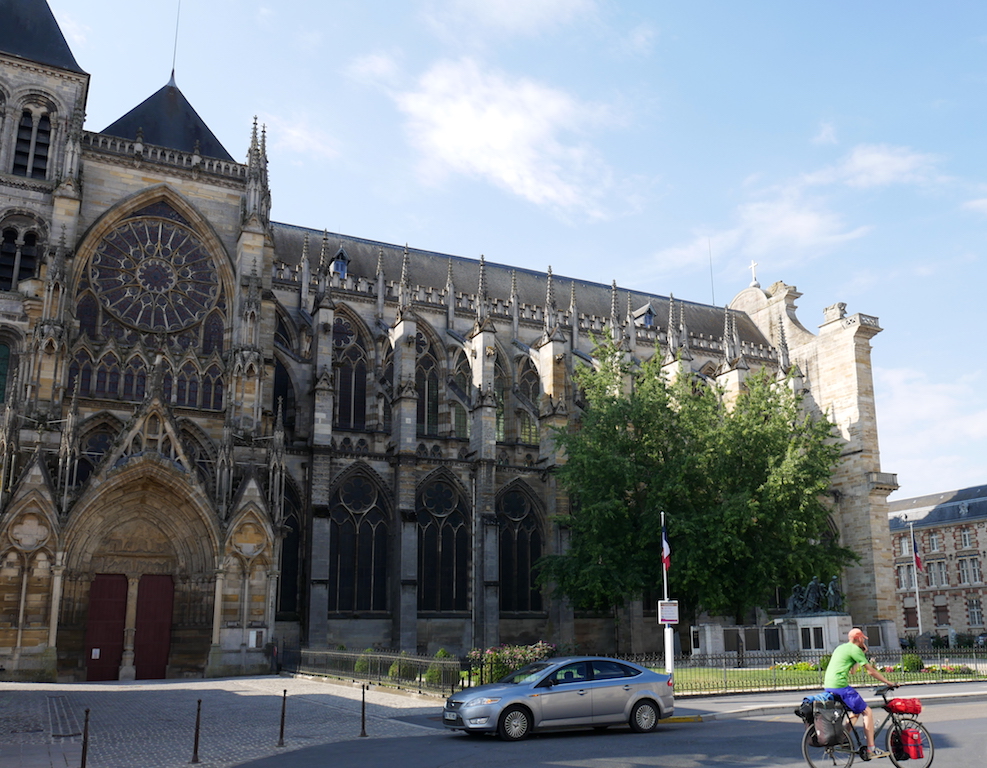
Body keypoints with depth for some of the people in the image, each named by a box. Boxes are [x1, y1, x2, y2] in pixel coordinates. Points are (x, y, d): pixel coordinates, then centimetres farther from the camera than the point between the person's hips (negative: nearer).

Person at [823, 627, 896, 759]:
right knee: (867, 712, -3)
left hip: (828, 686, 9)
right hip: (840, 686, -9)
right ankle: (871, 749, -5)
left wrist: (862, 654, 25)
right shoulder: (854, 649, -5)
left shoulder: (841, 647, 22)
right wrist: (889, 682, 5)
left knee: (856, 711, 22)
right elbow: (871, 671, -5)